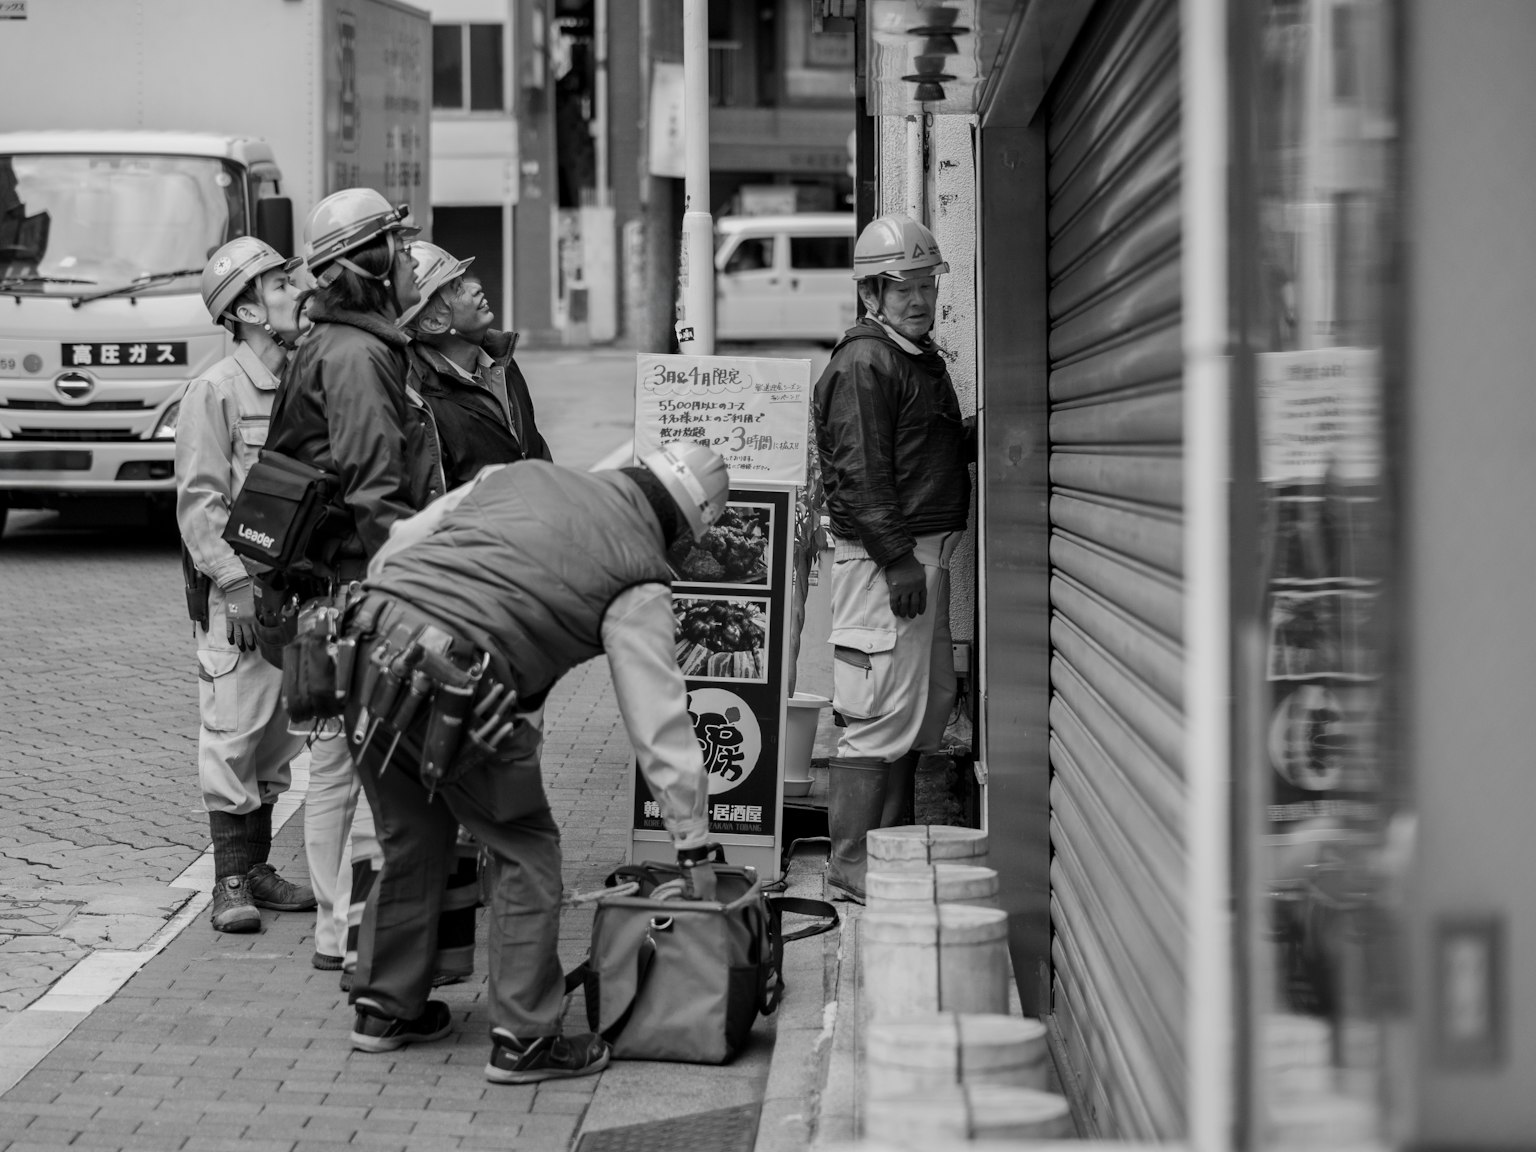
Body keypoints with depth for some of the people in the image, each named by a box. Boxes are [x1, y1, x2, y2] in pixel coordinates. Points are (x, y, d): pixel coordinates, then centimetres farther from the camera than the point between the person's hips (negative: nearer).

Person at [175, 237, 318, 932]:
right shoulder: (216, 392, -8)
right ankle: (231, 881, 1)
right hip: (238, 594, -7)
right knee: (232, 736, -5)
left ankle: (257, 869, 21)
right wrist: (234, 582, -17)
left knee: (278, 738, 11)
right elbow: (198, 499, -11)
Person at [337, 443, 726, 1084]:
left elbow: (396, 547, 21)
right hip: (452, 687, -7)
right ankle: (523, 1040, 12)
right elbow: (660, 723, 5)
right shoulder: (637, 580, 5)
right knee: (527, 851, 10)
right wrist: (694, 845, 11)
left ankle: (384, 1007, 35)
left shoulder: (521, 475, 21)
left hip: (367, 646, 7)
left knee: (411, 839, 25)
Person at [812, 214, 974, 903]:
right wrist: (897, 558, -21)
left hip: (925, 551, 10)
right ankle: (850, 868, -4)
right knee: (882, 712, -9)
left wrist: (977, 438, 10)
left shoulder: (922, 357, 19)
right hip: (884, 554, -10)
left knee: (932, 702, 15)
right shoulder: (862, 363, -12)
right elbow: (861, 472, -18)